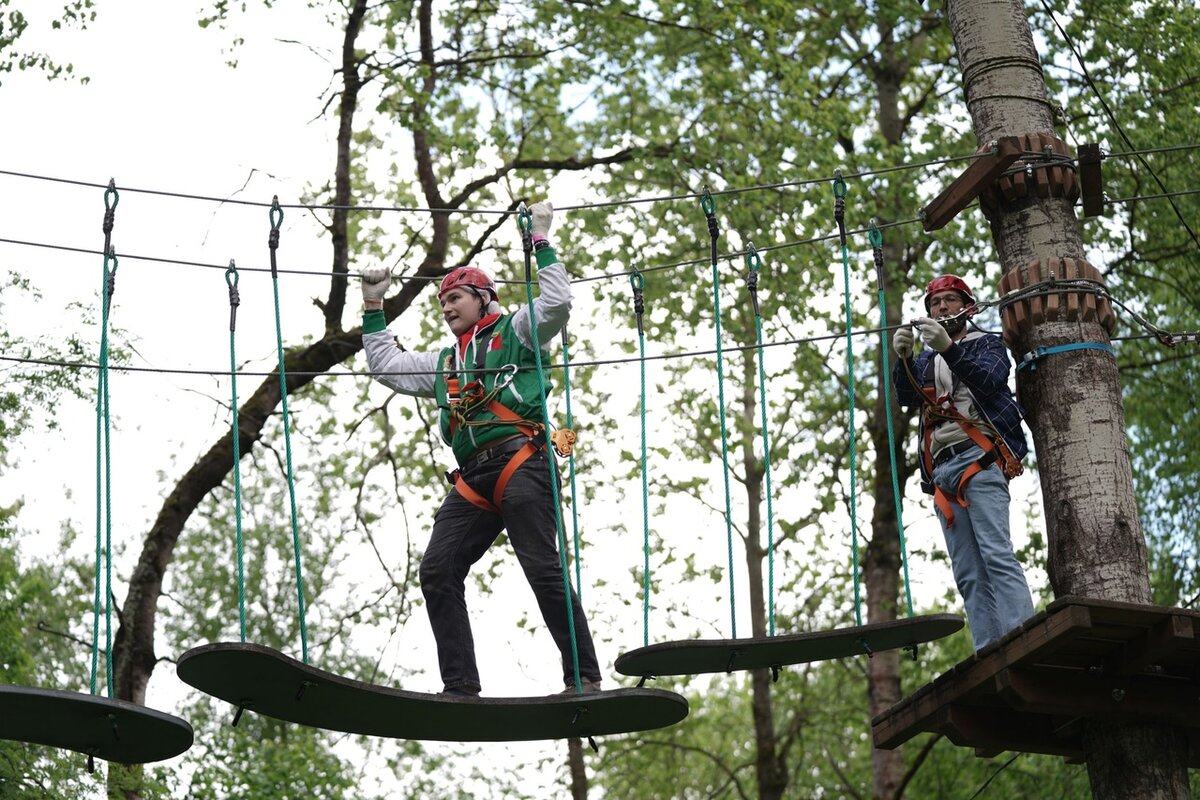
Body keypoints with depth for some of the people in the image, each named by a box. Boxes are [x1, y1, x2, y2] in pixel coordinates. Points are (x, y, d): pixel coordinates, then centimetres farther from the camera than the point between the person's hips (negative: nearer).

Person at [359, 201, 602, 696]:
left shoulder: (515, 332, 14)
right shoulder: (443, 364, 31)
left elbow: (557, 303, -2)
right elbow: (386, 366, 37)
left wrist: (540, 243, 1)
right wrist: (373, 309, 34)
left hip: (520, 464, -6)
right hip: (472, 480, 7)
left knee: (543, 568, -15)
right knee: (437, 570, -9)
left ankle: (584, 676, -12)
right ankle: (460, 686, -12)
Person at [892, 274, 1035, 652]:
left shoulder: (986, 343, 14)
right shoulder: (927, 359, 27)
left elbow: (989, 380, -8)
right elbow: (906, 396, 8)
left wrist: (948, 347, -23)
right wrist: (903, 358, -12)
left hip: (978, 458, -5)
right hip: (941, 468, 6)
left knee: (996, 554, -21)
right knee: (968, 574, -3)